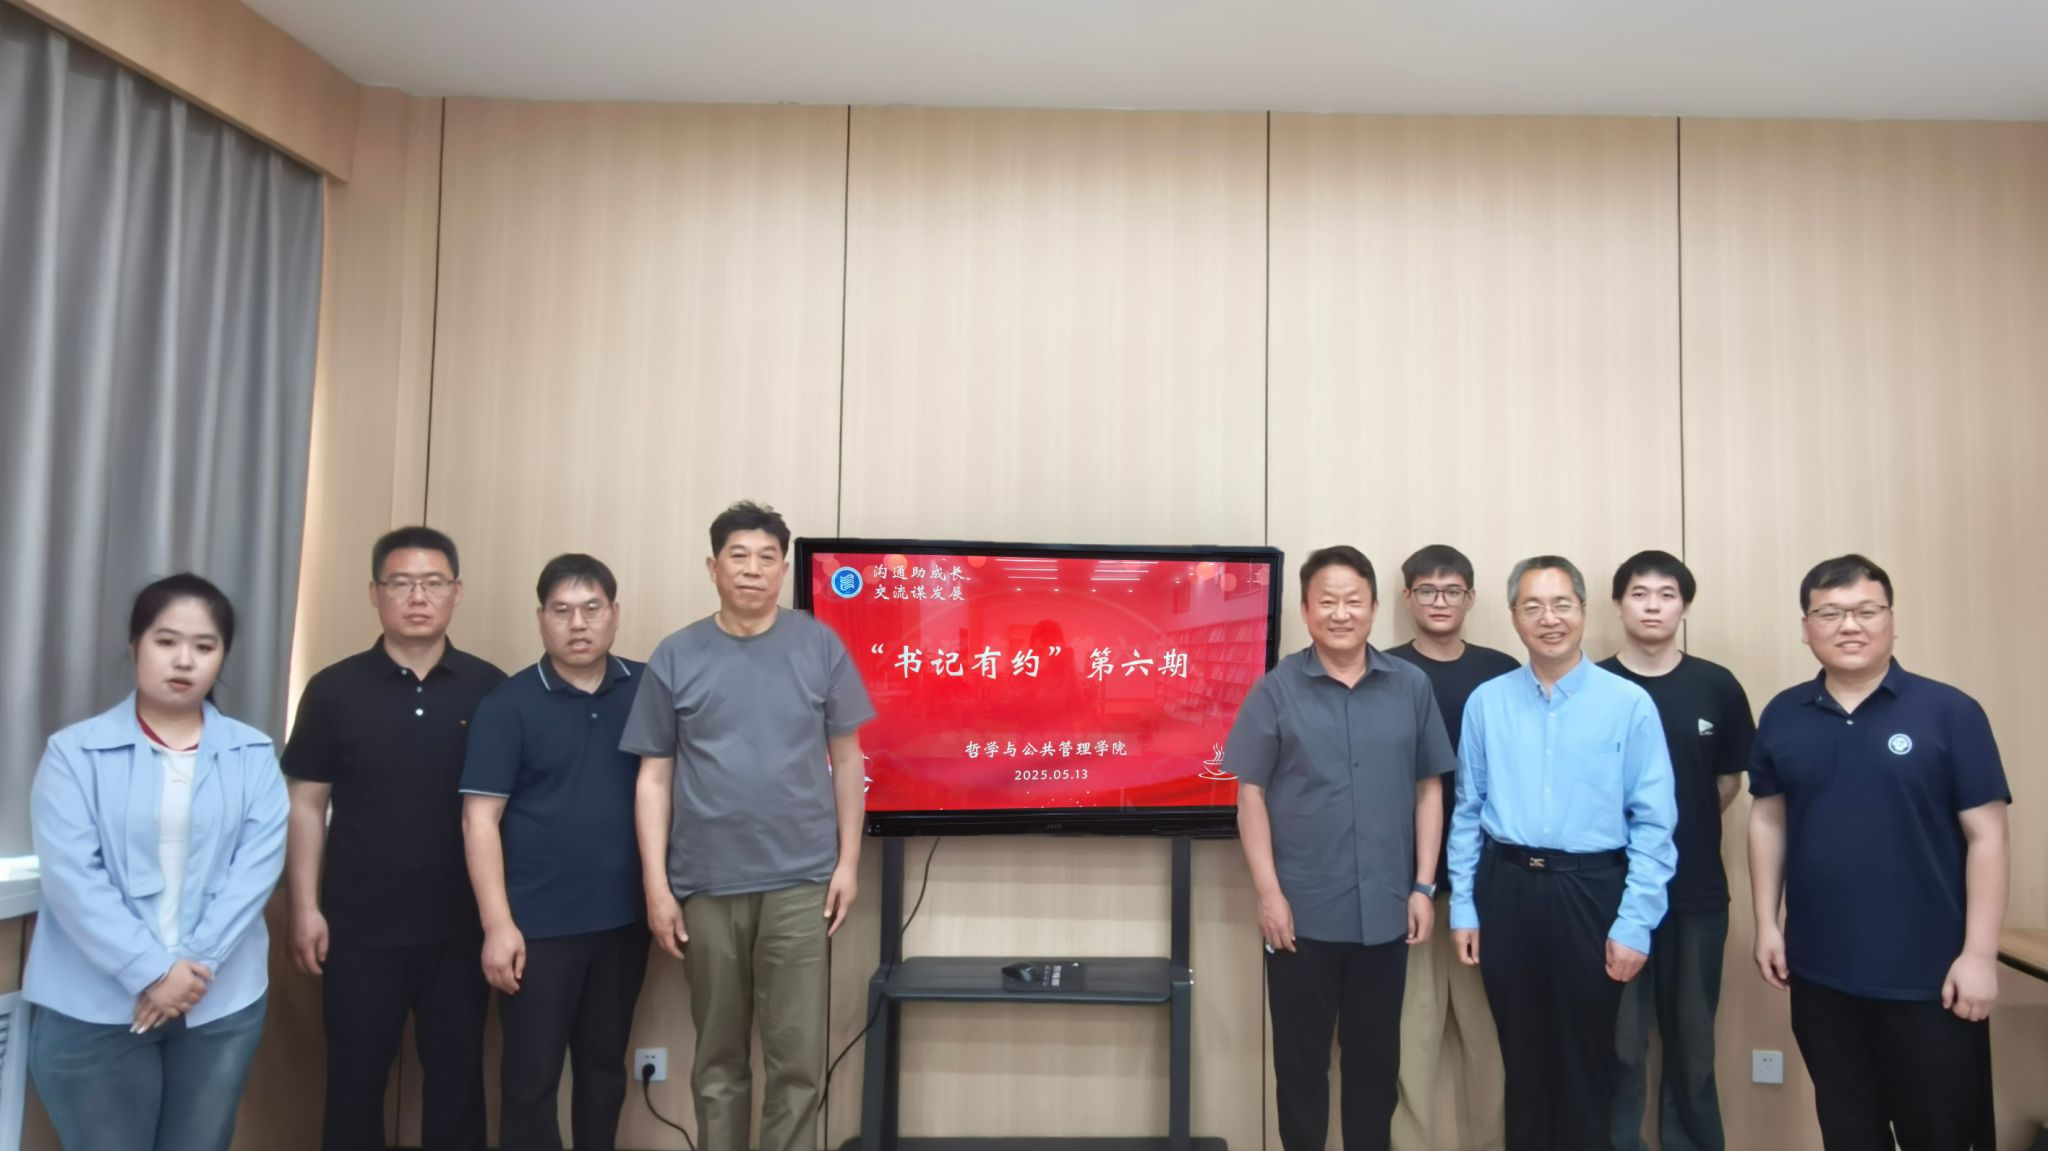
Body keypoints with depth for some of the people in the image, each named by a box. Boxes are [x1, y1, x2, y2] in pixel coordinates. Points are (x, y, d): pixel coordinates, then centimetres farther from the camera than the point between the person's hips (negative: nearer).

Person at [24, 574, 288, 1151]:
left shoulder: (254, 755, 3)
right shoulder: (76, 751, -3)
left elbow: (258, 866, -5)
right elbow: (71, 876, -10)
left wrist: (195, 963, -15)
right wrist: (150, 971, -17)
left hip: (222, 1002, 2)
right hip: (93, 1007, -2)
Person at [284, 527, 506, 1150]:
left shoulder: (489, 689, -2)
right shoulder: (334, 690, -3)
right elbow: (307, 806, 0)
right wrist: (306, 908, -4)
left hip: (460, 925, 1)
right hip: (360, 926, 0)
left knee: (457, 1074, 12)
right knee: (355, 1077, 12)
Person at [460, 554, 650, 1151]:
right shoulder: (508, 704, -6)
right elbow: (480, 819, -8)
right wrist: (498, 924, -13)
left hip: (624, 919, 3)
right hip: (539, 925, -3)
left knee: (605, 1065, 17)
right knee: (531, 1076, 7)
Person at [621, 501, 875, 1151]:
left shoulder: (820, 647, 0)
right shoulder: (676, 658, 1)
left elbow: (846, 759, 4)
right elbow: (654, 779, 3)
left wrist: (848, 860, 1)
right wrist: (656, 886, -1)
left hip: (798, 881, -1)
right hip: (705, 885, 1)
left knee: (797, 1059, 3)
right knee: (718, 1059, 13)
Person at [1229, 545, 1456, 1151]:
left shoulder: (1412, 686, 2)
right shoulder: (1277, 688, -4)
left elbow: (1428, 789, 6)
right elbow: (1251, 793, -3)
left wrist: (1424, 886, 2)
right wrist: (1268, 892, -9)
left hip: (1385, 910, 2)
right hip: (1302, 910, -2)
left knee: (1376, 1058, 15)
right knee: (1300, 1058, 10)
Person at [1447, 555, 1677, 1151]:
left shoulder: (1629, 704, -6)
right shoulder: (1486, 703, 2)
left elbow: (1654, 824, -6)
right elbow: (1467, 812, 6)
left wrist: (1634, 923, -9)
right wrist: (1463, 906, 4)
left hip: (1590, 892, -2)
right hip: (1506, 890, 2)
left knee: (1586, 1061, 12)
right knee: (1522, 1056, 16)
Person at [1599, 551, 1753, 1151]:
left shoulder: (1718, 687, 1)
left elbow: (1729, 780, 11)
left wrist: (1685, 829, 7)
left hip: (1698, 890, 2)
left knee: (1693, 1044, 14)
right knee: (1618, 1046, 7)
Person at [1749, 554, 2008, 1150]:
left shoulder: (1949, 711, -7)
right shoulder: (1782, 715, 2)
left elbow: (1985, 835, -7)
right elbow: (1767, 819, 9)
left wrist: (1979, 953, -10)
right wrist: (1767, 923, 5)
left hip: (1928, 974, -3)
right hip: (1820, 971, 3)